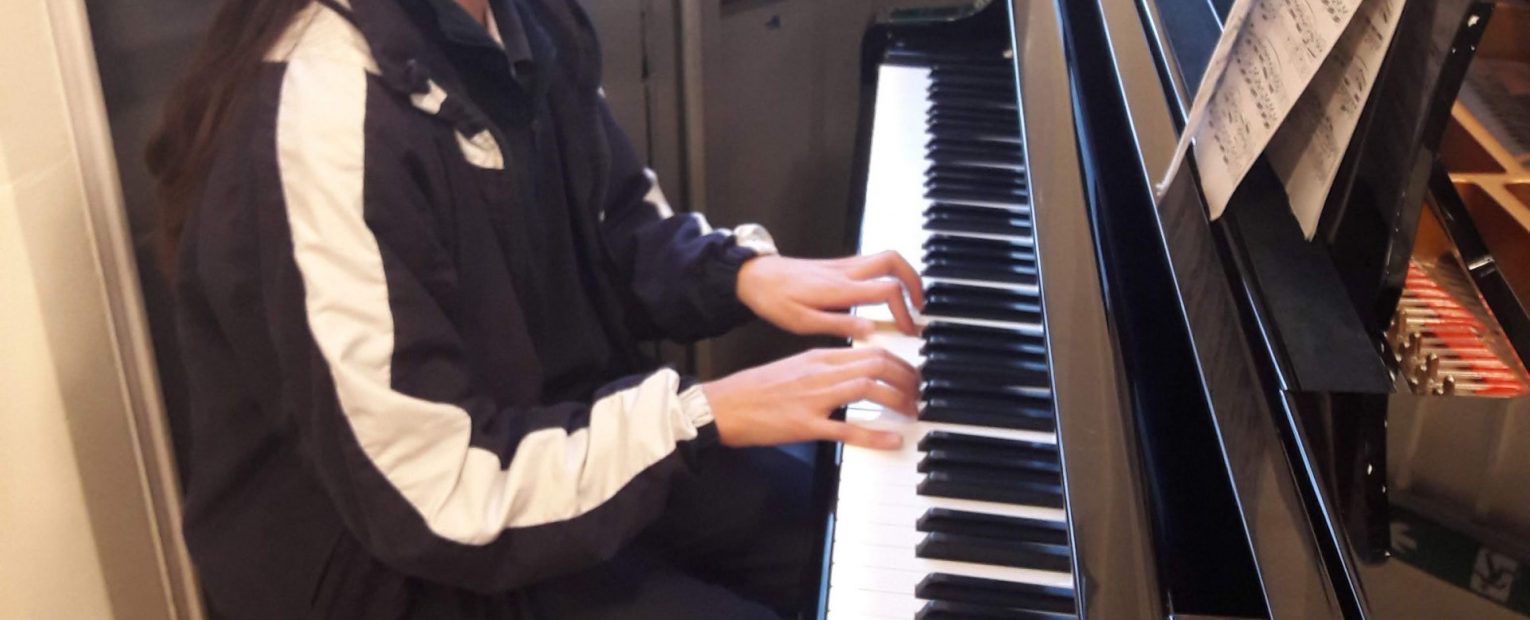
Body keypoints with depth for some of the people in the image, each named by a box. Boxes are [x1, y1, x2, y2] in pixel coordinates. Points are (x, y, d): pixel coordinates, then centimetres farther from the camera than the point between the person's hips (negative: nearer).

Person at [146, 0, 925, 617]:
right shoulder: (323, 122, -34)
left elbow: (617, 220, 10)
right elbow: (437, 495, -30)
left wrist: (746, 273, -8)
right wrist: (705, 413, -25)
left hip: (550, 425, 8)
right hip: (384, 555, -8)